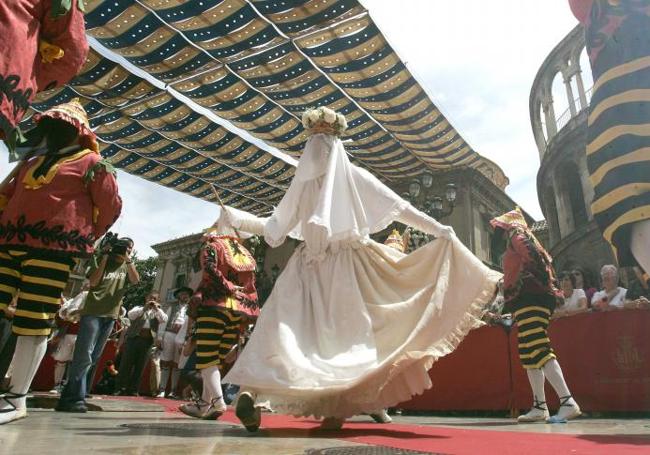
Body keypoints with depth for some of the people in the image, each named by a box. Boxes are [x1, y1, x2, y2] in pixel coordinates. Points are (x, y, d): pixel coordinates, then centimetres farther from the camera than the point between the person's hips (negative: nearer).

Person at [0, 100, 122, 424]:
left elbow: (111, 206, 0)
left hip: (52, 250, -7)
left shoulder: (90, 162, 4)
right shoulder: (31, 162, 25)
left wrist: (82, 237, 6)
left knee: (34, 323, -4)